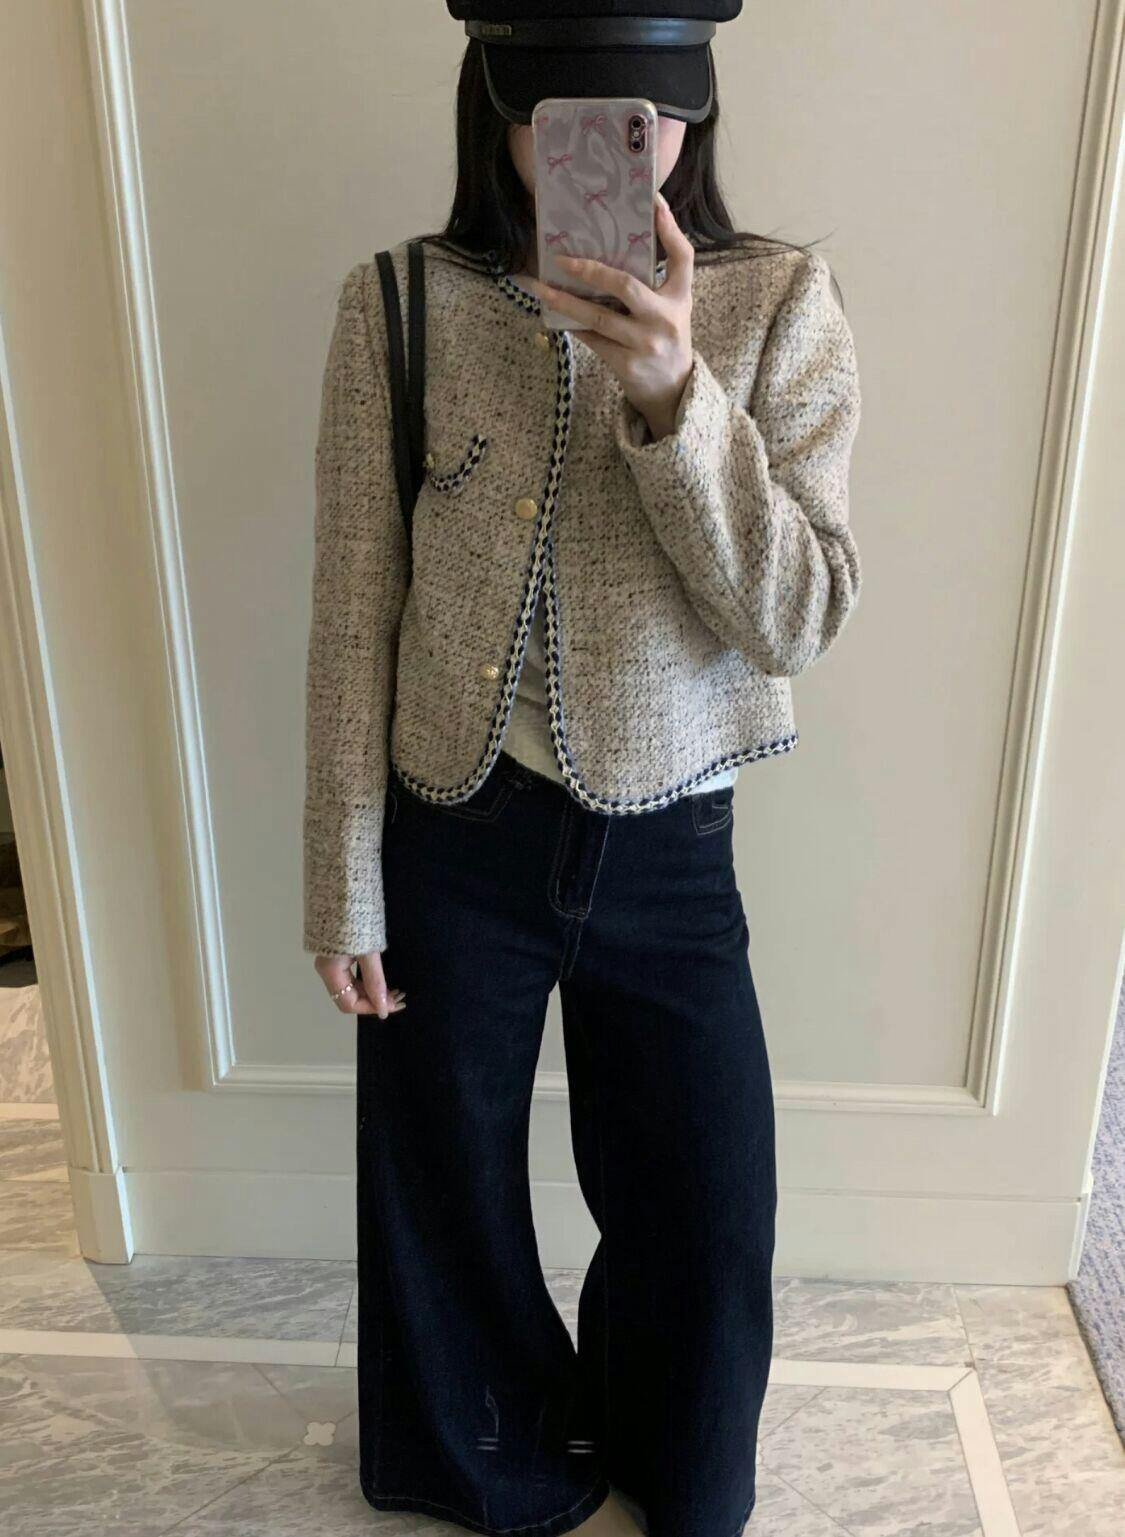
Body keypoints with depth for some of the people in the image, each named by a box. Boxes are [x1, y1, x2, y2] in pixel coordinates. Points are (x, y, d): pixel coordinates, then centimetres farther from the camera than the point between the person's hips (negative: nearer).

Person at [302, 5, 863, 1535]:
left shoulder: (782, 305, -6)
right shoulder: (400, 307, -7)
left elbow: (800, 618, -13)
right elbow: (355, 619, -5)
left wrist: (673, 397, -28)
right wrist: (346, 888, -3)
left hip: (668, 850, 1)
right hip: (457, 846, 0)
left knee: (705, 1209, 17)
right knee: (448, 1190, 19)